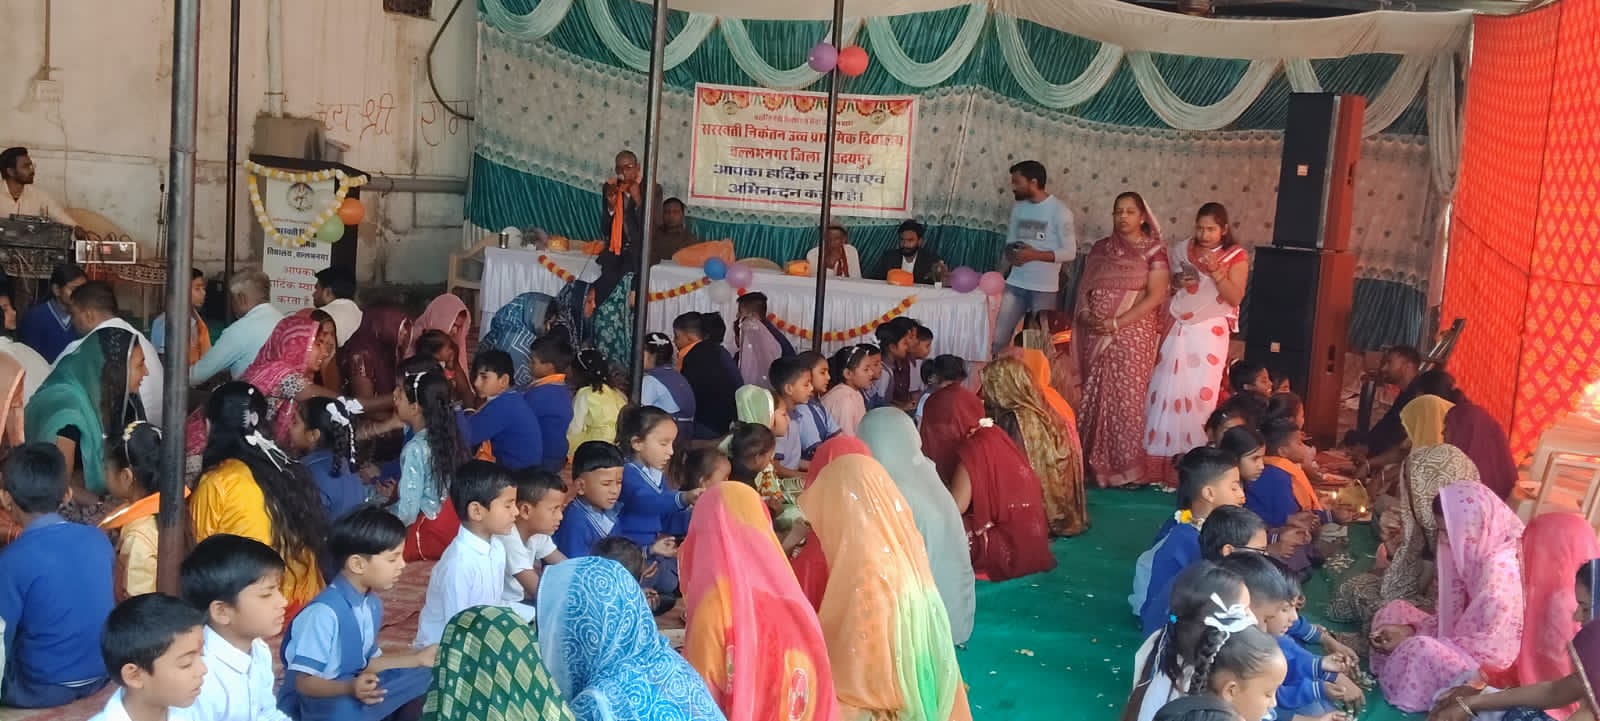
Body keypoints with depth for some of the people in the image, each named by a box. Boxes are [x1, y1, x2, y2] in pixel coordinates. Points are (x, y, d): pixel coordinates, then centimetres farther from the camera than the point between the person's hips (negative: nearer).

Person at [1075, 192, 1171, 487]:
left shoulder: (1154, 251, -2)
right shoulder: (1101, 248, 12)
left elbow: (1155, 296, -9)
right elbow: (1084, 286, 14)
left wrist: (1116, 323, -15)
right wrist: (1085, 314, -7)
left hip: (1133, 332, -4)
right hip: (1095, 334, 4)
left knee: (1126, 397, -6)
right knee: (1092, 397, 5)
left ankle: (1127, 467, 1)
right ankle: (1092, 462, 13)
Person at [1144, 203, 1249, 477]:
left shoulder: (1236, 256, -2)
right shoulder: (1183, 249, 7)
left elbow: (1236, 297, -9)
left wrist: (1216, 272, -21)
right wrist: (1175, 281, -6)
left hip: (1209, 332, -3)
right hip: (1177, 330, 3)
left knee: (1199, 394, -4)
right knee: (1165, 390, 1)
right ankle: (1160, 457, 9)